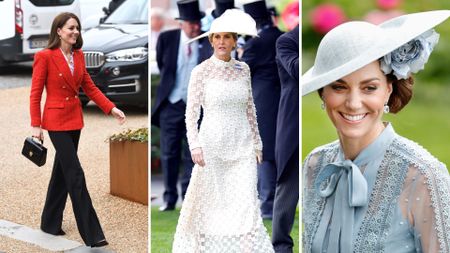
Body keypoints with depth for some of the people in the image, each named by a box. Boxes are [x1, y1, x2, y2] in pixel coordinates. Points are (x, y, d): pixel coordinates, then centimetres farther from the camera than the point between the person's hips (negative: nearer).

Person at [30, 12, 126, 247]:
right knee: (75, 175, -10)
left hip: (75, 120, 7)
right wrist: (36, 125, -13)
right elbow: (35, 93, -10)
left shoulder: (79, 56, 7)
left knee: (62, 172, 14)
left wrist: (111, 108, 1)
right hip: (56, 120, -7)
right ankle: (92, 234, -9)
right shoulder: (45, 56, -13)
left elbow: (89, 87, 11)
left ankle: (50, 223, 28)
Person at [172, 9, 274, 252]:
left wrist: (257, 143, 11)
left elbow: (250, 109, 12)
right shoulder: (200, 71, -5)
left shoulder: (243, 69, 6)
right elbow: (191, 113, -7)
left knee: (246, 202, -5)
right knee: (208, 201, 6)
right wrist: (195, 146, -17)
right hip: (212, 144, -3)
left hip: (242, 146, 3)